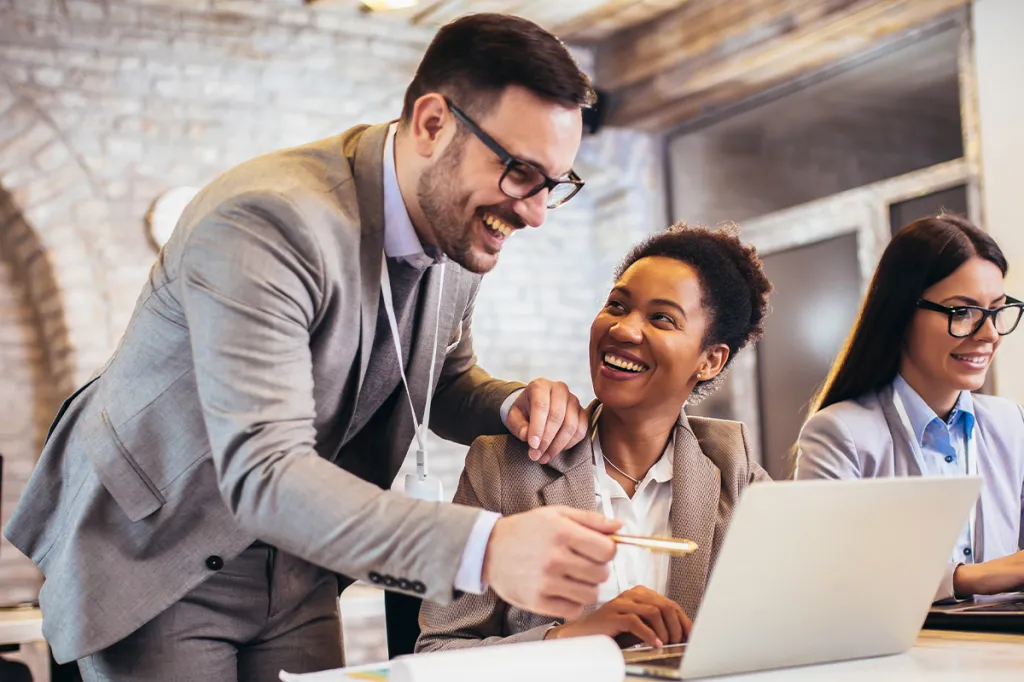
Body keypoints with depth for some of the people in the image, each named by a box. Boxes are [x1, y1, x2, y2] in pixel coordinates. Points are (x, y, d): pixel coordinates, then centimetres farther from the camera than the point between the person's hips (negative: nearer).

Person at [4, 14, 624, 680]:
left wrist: (515, 406, -15)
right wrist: (483, 546, -52)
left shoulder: (458, 224, -6)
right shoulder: (263, 223, -32)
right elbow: (262, 474, -40)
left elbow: (445, 382, 11)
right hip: (153, 552, -6)